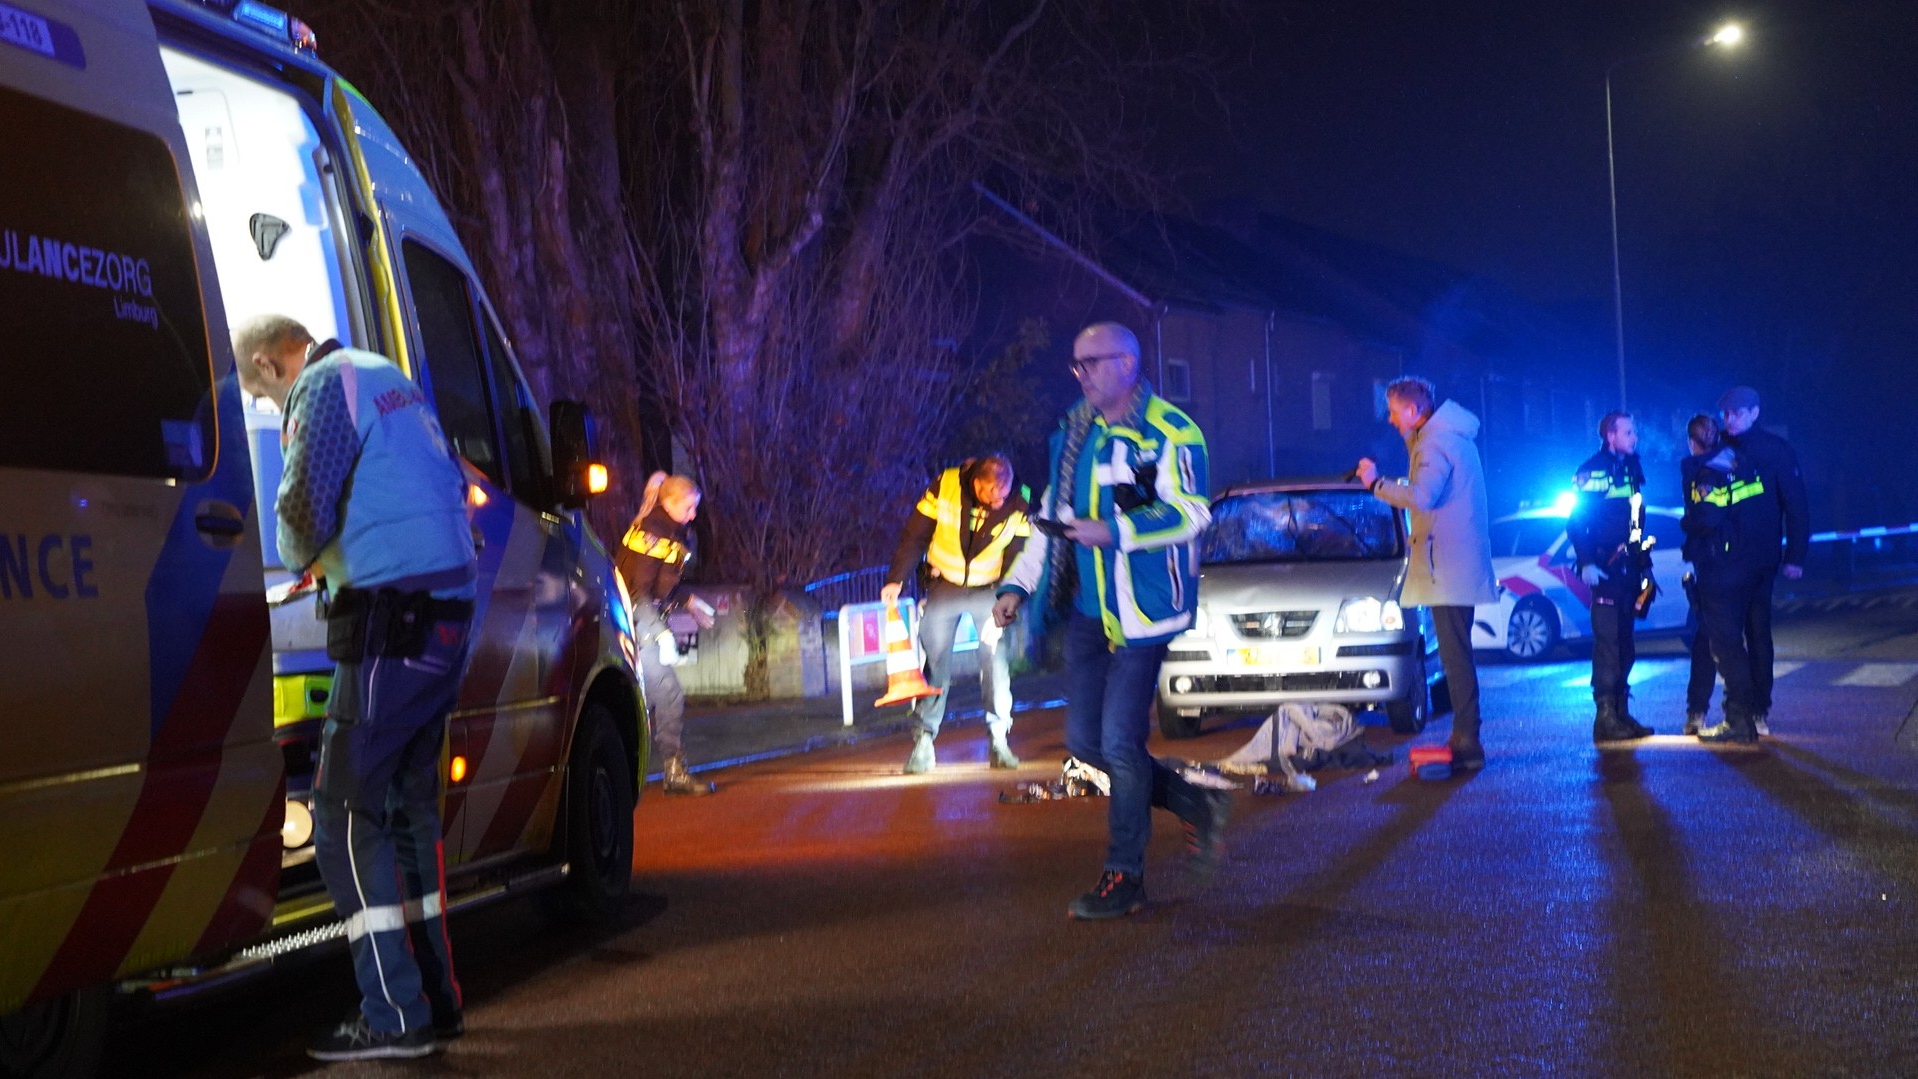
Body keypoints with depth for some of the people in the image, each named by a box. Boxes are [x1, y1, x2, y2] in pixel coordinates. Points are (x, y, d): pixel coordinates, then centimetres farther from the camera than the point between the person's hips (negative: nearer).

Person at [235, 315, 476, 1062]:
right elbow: (450, 486, 28)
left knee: (346, 815, -6)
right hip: (446, 615, 9)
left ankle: (394, 1015, -10)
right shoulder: (389, 380, 20)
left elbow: (305, 510, -17)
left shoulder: (326, 385, -7)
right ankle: (434, 999, 18)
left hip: (390, 622, -9)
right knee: (407, 808, 15)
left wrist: (300, 558, 6)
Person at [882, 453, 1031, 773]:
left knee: (996, 661, -6)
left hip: (989, 590, 0)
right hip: (945, 586, 0)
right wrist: (896, 579, -16)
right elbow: (915, 536, -12)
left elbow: (1018, 560, -15)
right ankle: (924, 741, 4)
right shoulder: (945, 486, -21)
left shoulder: (1019, 504, -20)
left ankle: (998, 740, 5)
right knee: (935, 662, -1)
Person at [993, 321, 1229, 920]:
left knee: (1120, 743, -9)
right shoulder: (1074, 433, 14)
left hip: (1141, 612, -8)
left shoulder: (1168, 433, -9)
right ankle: (1196, 804, 25)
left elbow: (1190, 513, -17)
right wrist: (1018, 585, 13)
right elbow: (1051, 517, 21)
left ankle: (1124, 878, 3)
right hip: (1086, 611, 8)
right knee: (1085, 741, 7)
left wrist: (1114, 530, -25)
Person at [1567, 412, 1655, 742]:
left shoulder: (1632, 469, 16)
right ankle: (1606, 717, -11)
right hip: (1605, 571, -8)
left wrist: (1642, 560, 18)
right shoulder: (1592, 470, -8)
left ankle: (1621, 712, 16)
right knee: (1608, 642, -11)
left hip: (1628, 568, 8)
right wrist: (1586, 563, -19)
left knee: (1625, 644, 11)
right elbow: (1576, 521, -12)